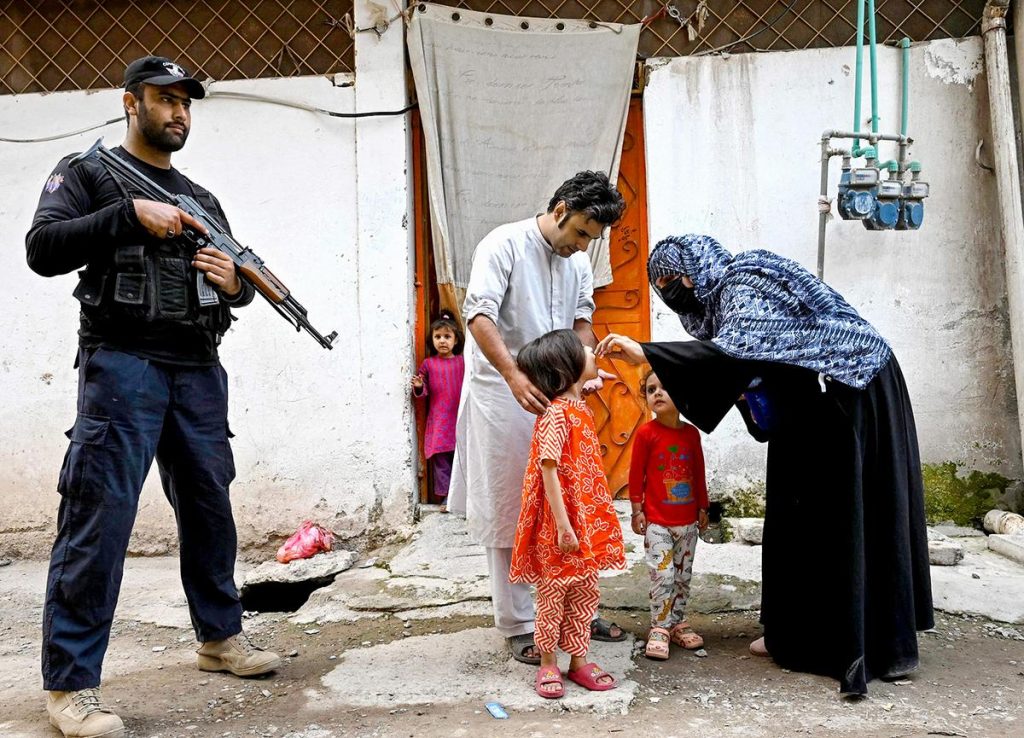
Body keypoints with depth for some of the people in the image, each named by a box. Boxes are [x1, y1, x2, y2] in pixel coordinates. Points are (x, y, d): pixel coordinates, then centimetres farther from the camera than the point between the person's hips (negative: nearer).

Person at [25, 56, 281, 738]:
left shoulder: (203, 200, 21)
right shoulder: (87, 172, 7)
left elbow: (239, 286, 22)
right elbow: (43, 251, -9)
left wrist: (235, 282, -1)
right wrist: (132, 213, -15)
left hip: (199, 372, 6)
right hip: (121, 365, -5)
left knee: (209, 508, 11)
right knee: (99, 519, -7)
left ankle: (220, 636, 26)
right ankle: (71, 682, 1)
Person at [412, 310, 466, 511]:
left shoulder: (462, 362, 5)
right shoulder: (428, 364, 4)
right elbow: (424, 391, 7)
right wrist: (418, 387, -14)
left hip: (460, 418, 0)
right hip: (439, 420, 0)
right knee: (441, 458, -1)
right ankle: (446, 495, 7)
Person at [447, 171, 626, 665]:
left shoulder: (579, 261, 12)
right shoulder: (505, 244, -11)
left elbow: (581, 322, 15)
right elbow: (479, 315, -22)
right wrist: (515, 376, -35)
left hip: (553, 396, 7)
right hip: (501, 393, -7)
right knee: (507, 513, 1)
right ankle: (517, 625, 12)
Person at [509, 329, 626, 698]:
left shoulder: (581, 408, 9)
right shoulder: (556, 414, -19)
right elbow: (548, 470, -21)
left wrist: (595, 519, 19)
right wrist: (563, 525, -22)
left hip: (587, 520, 8)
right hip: (561, 525, -8)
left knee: (585, 592, 15)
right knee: (553, 594, 6)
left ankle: (578, 659, 27)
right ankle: (548, 663, 21)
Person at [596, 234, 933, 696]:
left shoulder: (743, 283, -17)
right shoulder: (726, 289, 12)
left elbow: (736, 348, -35)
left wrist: (645, 353, -40)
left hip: (847, 395, -9)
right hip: (826, 399, 9)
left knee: (823, 513, -3)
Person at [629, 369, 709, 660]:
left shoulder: (692, 433, 2)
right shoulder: (646, 433, -9)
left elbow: (699, 473, 10)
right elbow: (636, 474, -6)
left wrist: (703, 507, 12)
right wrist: (637, 510, -6)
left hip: (688, 521, 4)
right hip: (657, 521, -4)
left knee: (683, 575, 13)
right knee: (662, 575, -6)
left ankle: (678, 623, 27)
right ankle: (659, 628, 6)